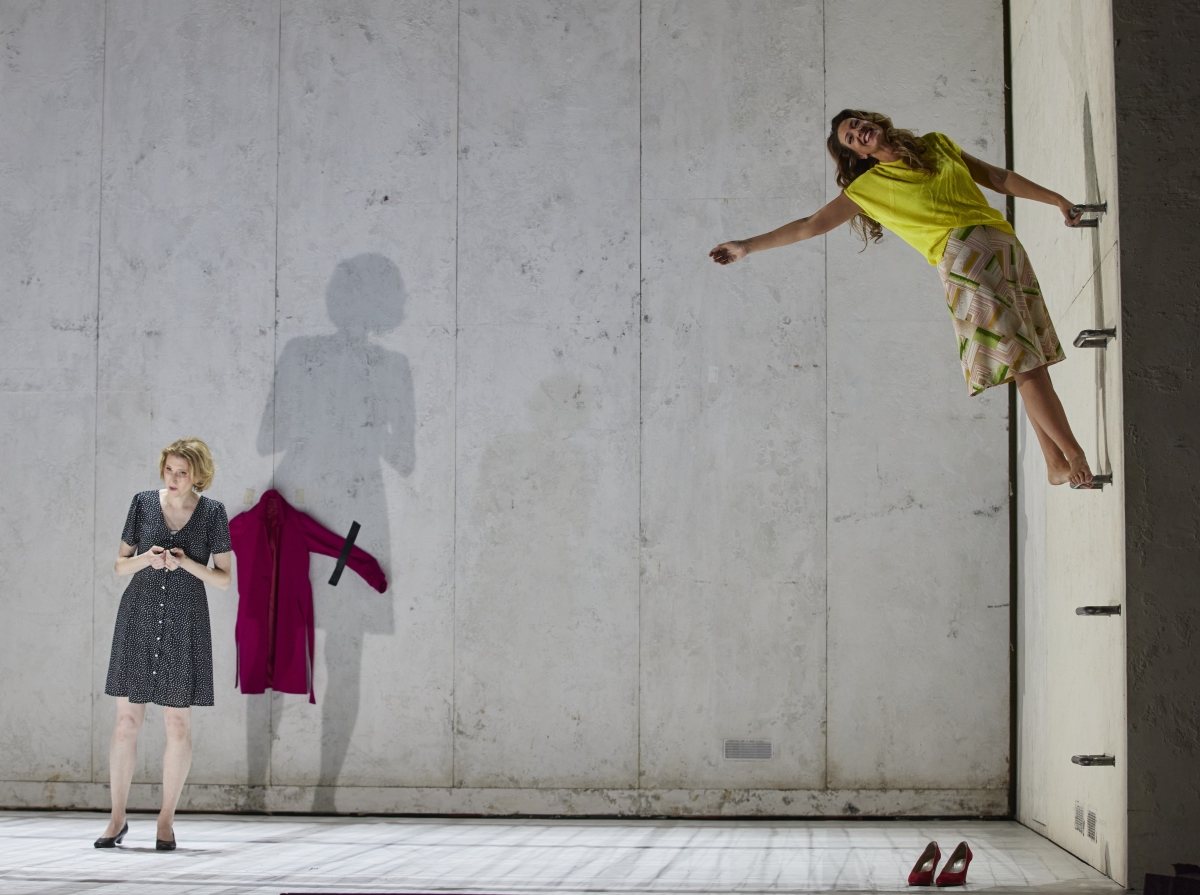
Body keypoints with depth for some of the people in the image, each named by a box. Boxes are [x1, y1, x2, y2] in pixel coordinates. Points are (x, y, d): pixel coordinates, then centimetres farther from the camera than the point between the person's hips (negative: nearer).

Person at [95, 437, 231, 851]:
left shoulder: (212, 512, 0)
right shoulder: (143, 503, 4)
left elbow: (223, 579, 1)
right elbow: (120, 564, 9)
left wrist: (186, 563, -15)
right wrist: (146, 558, -11)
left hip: (185, 623, -1)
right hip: (138, 618, 1)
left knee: (178, 723, 1)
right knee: (127, 719, 0)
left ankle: (167, 819, 12)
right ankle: (117, 818, 10)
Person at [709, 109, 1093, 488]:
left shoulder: (938, 145, 21)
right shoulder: (867, 187, 10)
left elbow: (997, 177, 27)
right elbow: (812, 224, 11)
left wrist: (1055, 198, 28)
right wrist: (748, 246, 8)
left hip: (1005, 243, 4)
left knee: (1032, 362, 0)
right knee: (1022, 363, -13)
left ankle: (1056, 463, 4)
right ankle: (1073, 453, -10)